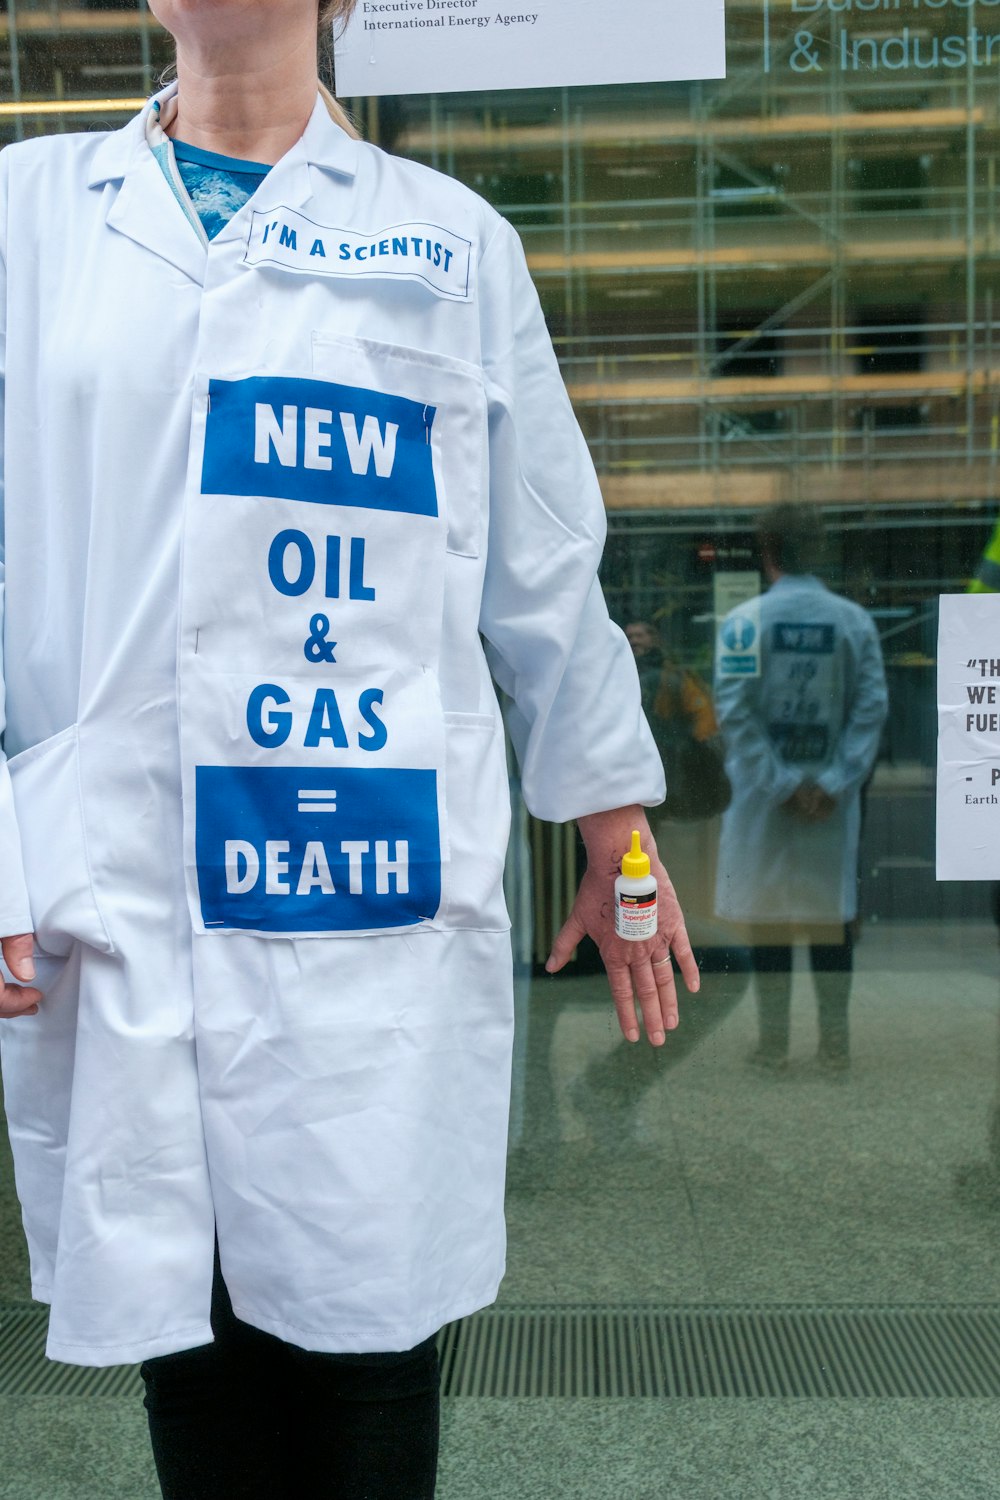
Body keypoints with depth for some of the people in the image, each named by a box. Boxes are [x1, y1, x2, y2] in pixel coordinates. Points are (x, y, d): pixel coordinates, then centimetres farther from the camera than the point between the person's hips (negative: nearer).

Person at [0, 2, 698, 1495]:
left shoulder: (454, 239, 9)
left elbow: (545, 575, 11)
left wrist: (615, 835, 14)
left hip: (380, 906, 0)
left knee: (370, 1349, 7)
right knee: (188, 1350, 12)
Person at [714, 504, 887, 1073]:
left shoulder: (745, 621, -8)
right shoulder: (855, 621, -1)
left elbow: (735, 710, -13)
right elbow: (872, 707, -6)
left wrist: (779, 783, -10)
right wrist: (835, 782, -8)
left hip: (764, 796, -2)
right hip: (833, 797, 2)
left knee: (768, 916, 8)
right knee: (832, 914, 10)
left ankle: (774, 1044, 14)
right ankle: (835, 1044, 16)